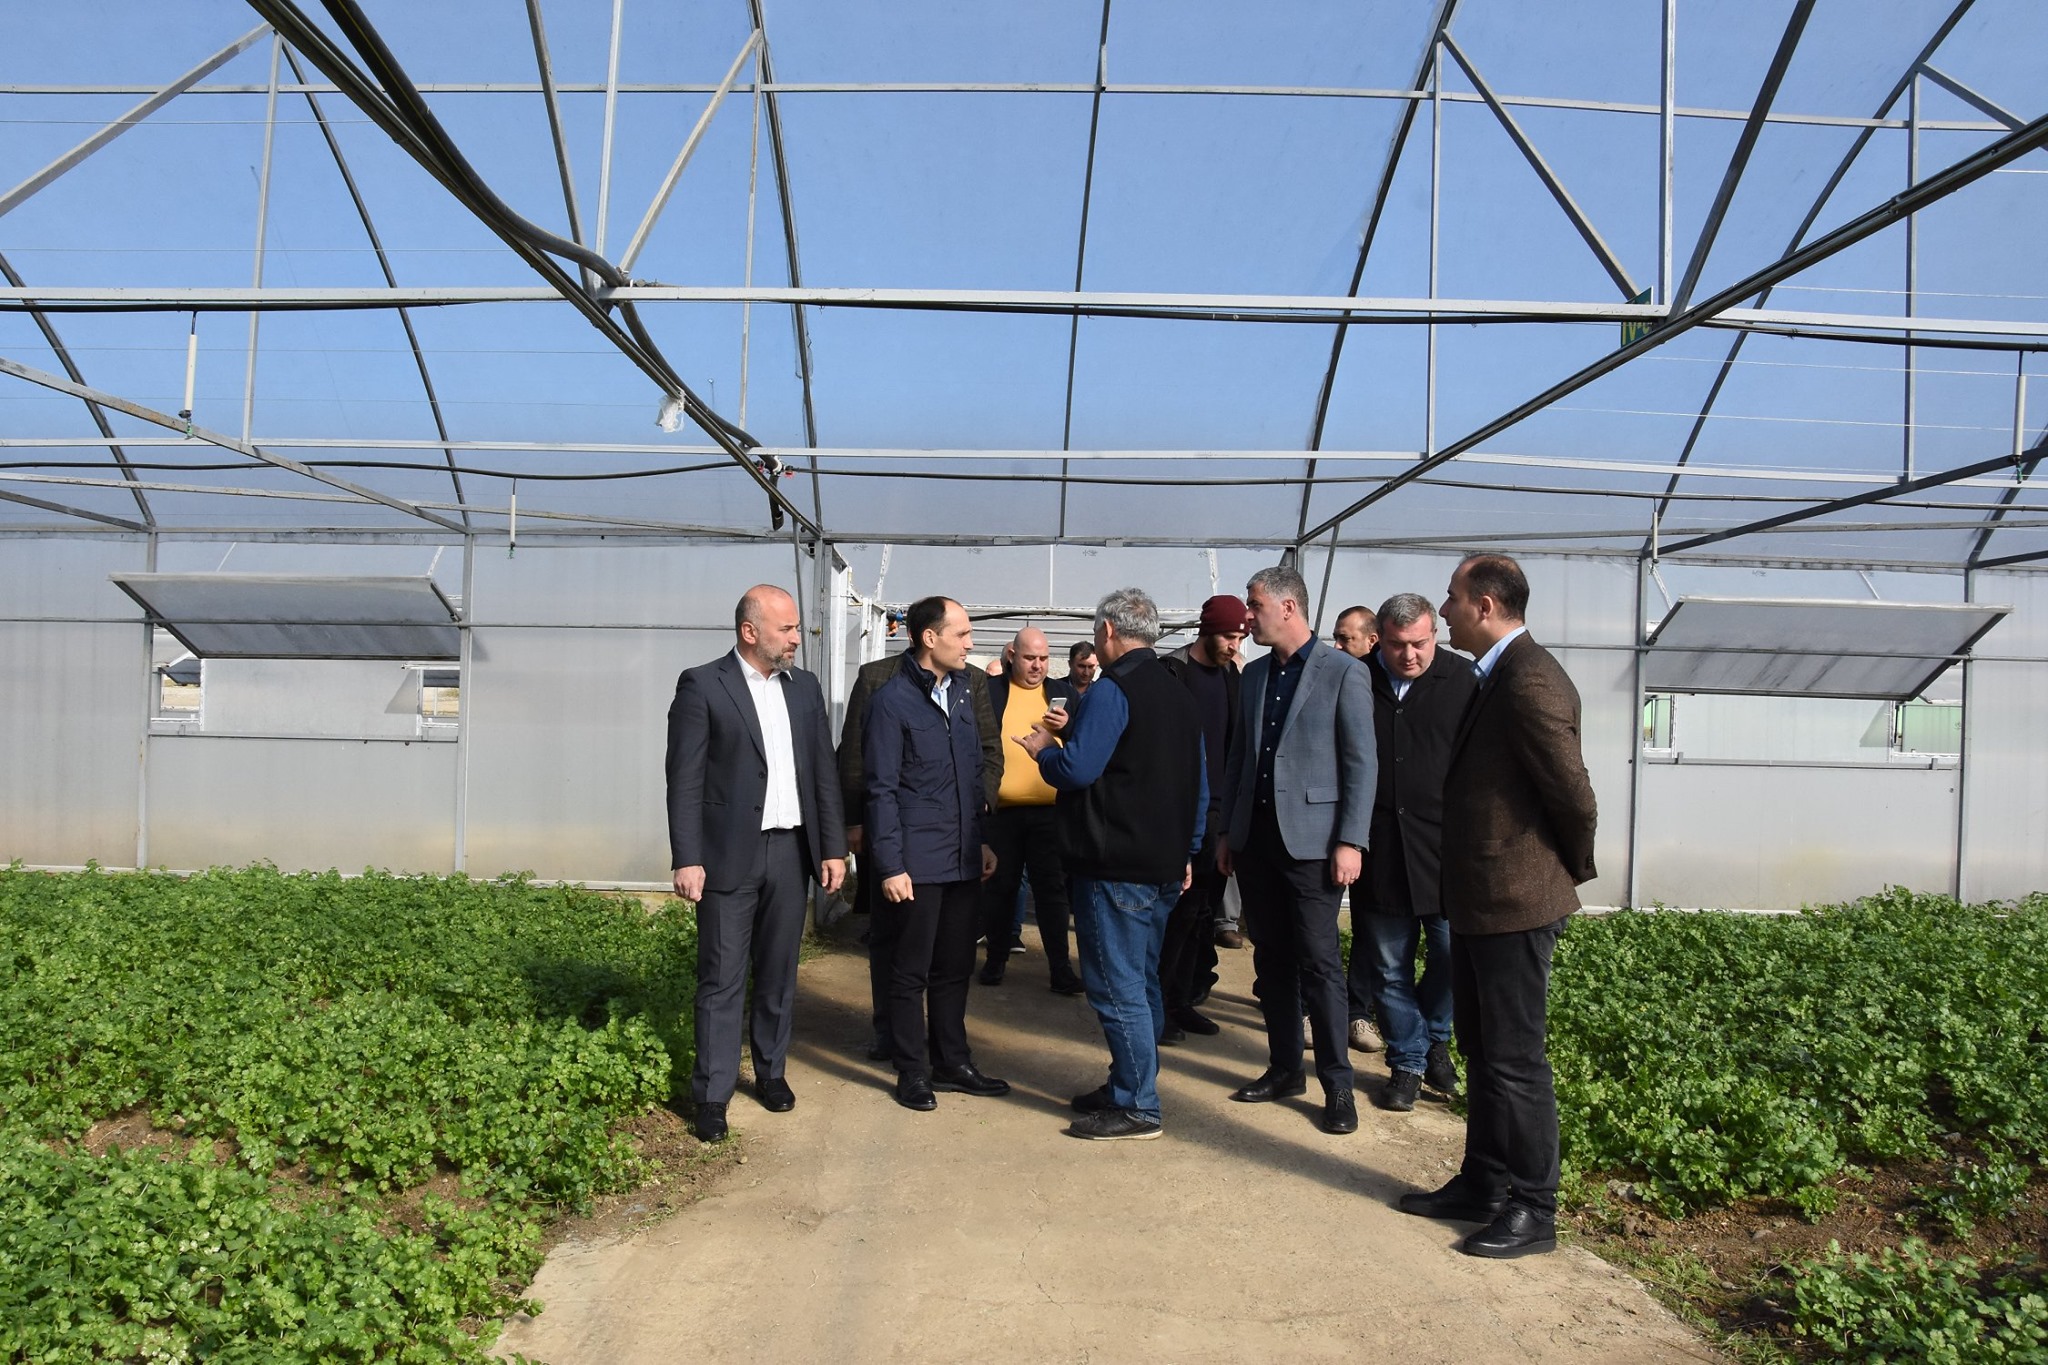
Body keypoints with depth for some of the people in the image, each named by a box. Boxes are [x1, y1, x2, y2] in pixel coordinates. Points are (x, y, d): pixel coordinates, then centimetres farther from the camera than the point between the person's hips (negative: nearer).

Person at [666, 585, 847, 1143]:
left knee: (779, 972, 14)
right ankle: (712, 1095, 12)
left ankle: (771, 1070, 29)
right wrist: (687, 859, -13)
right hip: (729, 854, -4)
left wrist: (833, 847, 6)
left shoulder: (805, 688, 10)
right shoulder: (702, 685, -6)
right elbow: (685, 780, -8)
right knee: (722, 979, 2)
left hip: (791, 850, 5)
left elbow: (823, 773, 11)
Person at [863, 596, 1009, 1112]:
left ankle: (952, 1062, 28)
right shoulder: (893, 700, -11)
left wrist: (982, 839, 14)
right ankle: (913, 1072, 19)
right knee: (911, 972, 6)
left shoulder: (961, 691, 10)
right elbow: (882, 791, -12)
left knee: (955, 968, 15)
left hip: (963, 858, 7)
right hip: (918, 863, -6)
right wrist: (890, 865, -15)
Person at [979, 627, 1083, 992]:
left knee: (1052, 888, 4)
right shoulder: (989, 690, 3)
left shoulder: (1063, 692, 10)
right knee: (1000, 886, 10)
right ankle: (996, 958, 24)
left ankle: (1061, 966, 11)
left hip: (1050, 809, 1)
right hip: (1002, 808, -1)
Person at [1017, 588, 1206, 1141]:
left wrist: (1044, 749, 1)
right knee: (1142, 982, 16)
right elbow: (1199, 786, 18)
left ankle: (1136, 1107, 2)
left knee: (1118, 988, -3)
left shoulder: (1112, 690, -14)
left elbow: (1077, 769, -20)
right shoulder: (1180, 695, 14)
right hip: (1164, 865, 9)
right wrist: (1186, 852, 23)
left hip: (1115, 866, -9)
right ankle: (1130, 1086, 26)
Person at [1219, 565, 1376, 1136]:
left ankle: (1337, 1084, 8)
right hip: (1256, 836, 6)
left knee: (1318, 963, -3)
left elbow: (1361, 764, -8)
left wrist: (1351, 842, -13)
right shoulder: (1255, 673, 12)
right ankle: (1284, 1068, 23)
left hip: (1310, 839, -6)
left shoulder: (1343, 672, -6)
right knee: (1271, 959, 11)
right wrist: (1228, 832, 13)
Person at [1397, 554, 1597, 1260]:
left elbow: (1574, 793, -19)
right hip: (1480, 899, 10)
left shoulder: (1529, 680, -20)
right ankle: (1482, 1185, 31)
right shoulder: (1496, 677, 13)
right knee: (1481, 1050, 18)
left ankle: (1533, 1211, 14)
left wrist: (1570, 872, -4)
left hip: (1515, 902, -10)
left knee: (1514, 1057, 1)